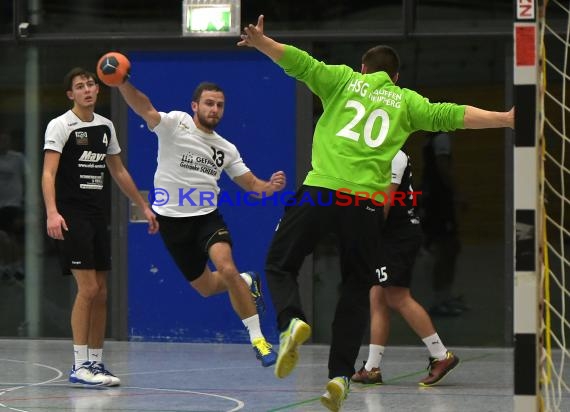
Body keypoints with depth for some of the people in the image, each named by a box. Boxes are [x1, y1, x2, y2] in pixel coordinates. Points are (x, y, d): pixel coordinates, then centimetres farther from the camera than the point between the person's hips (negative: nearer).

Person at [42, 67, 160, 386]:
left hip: (99, 216, 7)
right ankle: (80, 365, -8)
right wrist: (52, 212, -30)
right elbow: (49, 172, -17)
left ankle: (96, 362, 14)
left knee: (101, 293, 6)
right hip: (72, 215, -7)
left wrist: (144, 206, 23)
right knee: (88, 288, -13)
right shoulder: (60, 126, -7)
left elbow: (119, 171, 23)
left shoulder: (105, 127, 12)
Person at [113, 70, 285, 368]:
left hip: (207, 216, 1)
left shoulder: (226, 149, 7)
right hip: (172, 218, -1)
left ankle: (258, 340, -19)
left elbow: (250, 183, 11)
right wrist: (123, 83, -46)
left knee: (227, 269, -25)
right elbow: (145, 109, -26)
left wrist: (270, 187, -13)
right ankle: (247, 283, 43)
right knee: (206, 287, 9)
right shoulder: (175, 124, -8)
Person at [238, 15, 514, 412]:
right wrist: (505, 118, 10)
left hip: (321, 190, -1)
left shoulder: (345, 80, 14)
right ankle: (340, 375, 3)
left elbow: (301, 63, 1)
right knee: (357, 289, 13)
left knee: (280, 265, 11)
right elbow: (450, 115, 7)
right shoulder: (406, 100, 15)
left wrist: (261, 43, -1)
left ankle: (292, 319, -20)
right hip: (367, 202, 1)